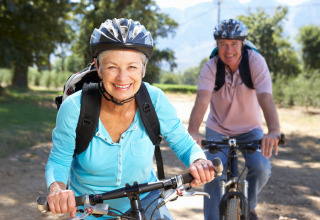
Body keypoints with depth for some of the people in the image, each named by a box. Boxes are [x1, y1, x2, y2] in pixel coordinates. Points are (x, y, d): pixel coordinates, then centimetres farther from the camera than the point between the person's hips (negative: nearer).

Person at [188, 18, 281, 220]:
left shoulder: (256, 61, -21)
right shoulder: (210, 67, -19)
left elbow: (266, 98, -34)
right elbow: (202, 100, -34)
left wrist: (274, 131, -51)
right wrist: (193, 132, -52)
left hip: (250, 129, 0)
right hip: (218, 129, 0)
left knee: (261, 169, -21)